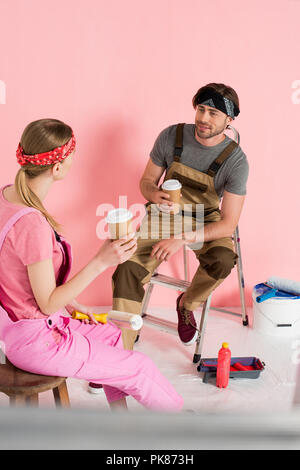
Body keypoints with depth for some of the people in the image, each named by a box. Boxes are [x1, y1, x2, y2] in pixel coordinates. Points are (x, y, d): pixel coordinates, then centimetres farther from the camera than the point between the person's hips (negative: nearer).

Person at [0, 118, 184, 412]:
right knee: (138, 368, 5)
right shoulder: (32, 225, -33)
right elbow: (48, 304, -25)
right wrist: (101, 261, -29)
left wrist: (65, 300, 12)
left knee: (111, 335, 25)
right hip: (35, 341, -9)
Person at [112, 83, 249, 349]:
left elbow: (228, 225, -18)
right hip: (166, 212, 1)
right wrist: (154, 195, -22)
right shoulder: (171, 136, -10)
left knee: (223, 260, -33)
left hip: (206, 220, -1)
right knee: (127, 267, -22)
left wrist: (183, 239, -30)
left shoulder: (235, 160, -17)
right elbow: (147, 181, 3)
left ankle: (187, 305, 1)